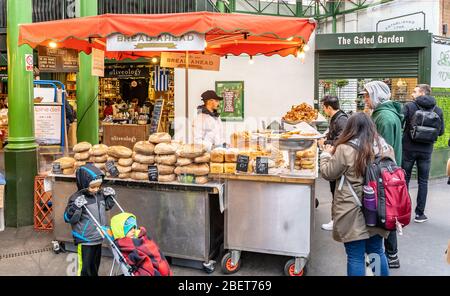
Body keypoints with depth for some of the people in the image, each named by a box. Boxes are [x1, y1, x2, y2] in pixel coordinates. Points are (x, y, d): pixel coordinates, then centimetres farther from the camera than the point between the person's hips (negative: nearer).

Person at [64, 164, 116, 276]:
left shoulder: (100, 194, 1)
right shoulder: (77, 198, -19)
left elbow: (107, 206, 21)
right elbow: (69, 218, -20)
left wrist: (110, 196, 5)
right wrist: (76, 207, -34)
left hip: (98, 237, 6)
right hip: (85, 240, -6)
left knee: (95, 265, 22)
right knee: (85, 267, 4)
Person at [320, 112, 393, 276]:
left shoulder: (345, 149, -16)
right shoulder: (386, 148, 0)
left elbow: (328, 173, -3)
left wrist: (326, 154, 13)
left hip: (354, 214, -5)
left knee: (356, 257, 6)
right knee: (377, 252, 21)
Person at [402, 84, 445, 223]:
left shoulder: (409, 106, -7)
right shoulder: (438, 110, 2)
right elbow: (441, 131, 4)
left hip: (408, 148, -1)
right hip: (426, 150, 2)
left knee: (404, 180, 9)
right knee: (423, 182, 10)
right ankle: (420, 214, 12)